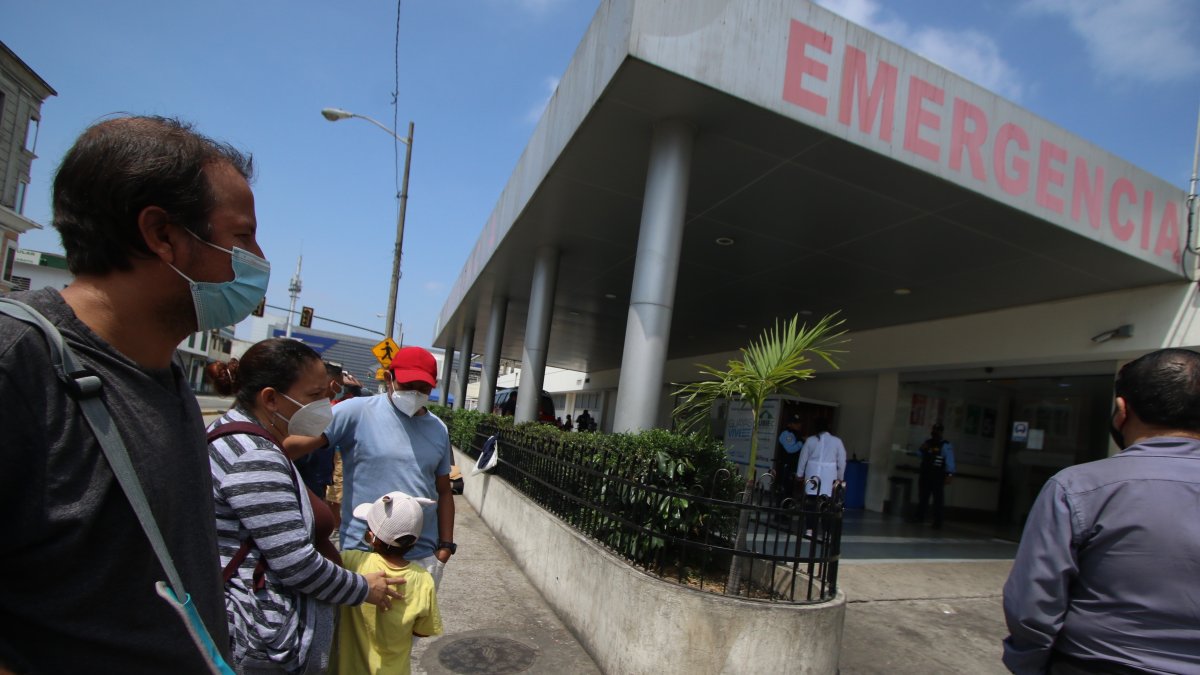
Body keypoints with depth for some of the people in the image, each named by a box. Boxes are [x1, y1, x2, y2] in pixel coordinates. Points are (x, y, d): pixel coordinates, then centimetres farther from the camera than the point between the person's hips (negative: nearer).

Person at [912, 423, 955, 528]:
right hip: (925, 474, 6)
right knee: (922, 497, 13)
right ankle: (919, 517, 23)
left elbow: (950, 461, -17)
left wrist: (950, 474, -29)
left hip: (938, 476, -6)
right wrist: (922, 450, 0)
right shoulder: (927, 442, 14)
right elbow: (920, 455, 23)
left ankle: (937, 521, 2)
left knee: (938, 499, -2)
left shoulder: (946, 445, -8)